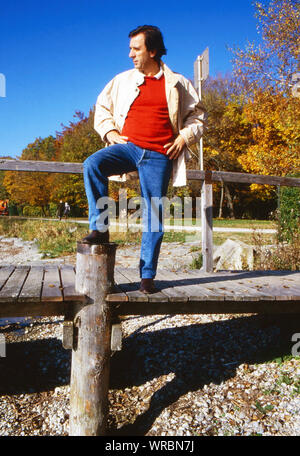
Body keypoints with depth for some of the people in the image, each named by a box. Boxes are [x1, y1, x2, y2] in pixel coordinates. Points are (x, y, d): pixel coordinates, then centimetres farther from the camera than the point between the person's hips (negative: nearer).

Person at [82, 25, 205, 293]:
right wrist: (109, 132, 5)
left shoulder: (178, 84, 11)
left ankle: (147, 275, 7)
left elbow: (196, 115, 18)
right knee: (92, 164, -29)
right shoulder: (123, 80, 14)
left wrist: (184, 138, 1)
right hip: (128, 146, 2)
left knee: (154, 217, -4)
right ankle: (100, 228, -20)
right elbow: (102, 107, 23)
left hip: (159, 156, -1)